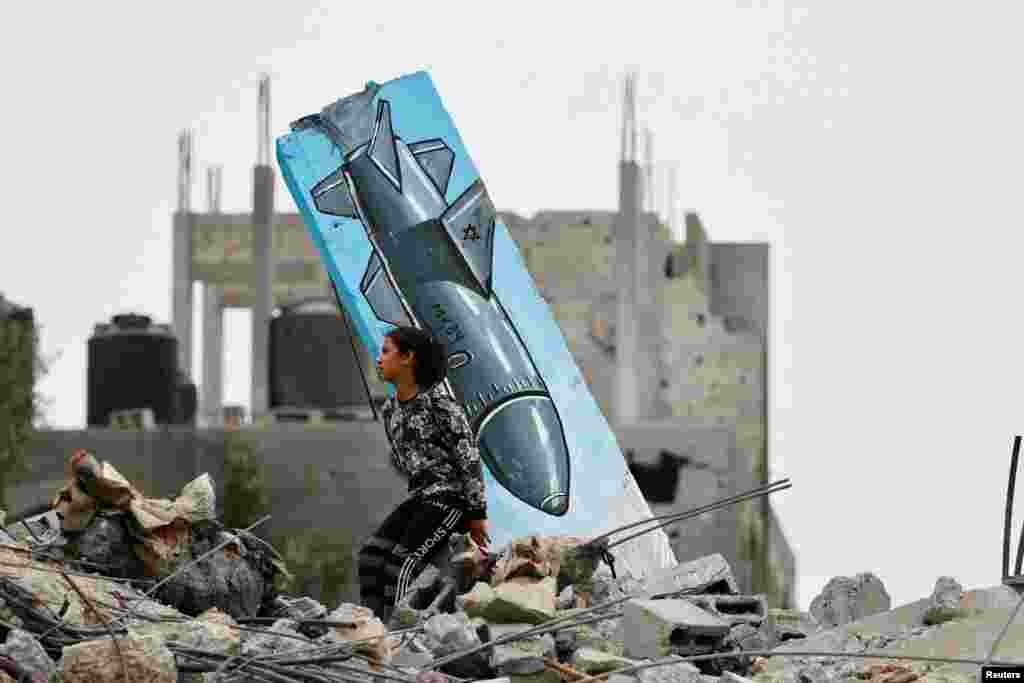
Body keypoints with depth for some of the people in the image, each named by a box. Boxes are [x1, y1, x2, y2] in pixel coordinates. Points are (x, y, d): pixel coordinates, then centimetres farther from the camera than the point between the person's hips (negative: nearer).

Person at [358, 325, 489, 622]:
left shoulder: (439, 404, -14)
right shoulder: (389, 410, 10)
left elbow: (469, 459, -12)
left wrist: (477, 514, -11)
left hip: (450, 496, -8)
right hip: (419, 497, 8)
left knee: (401, 563, -19)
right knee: (372, 553, -9)